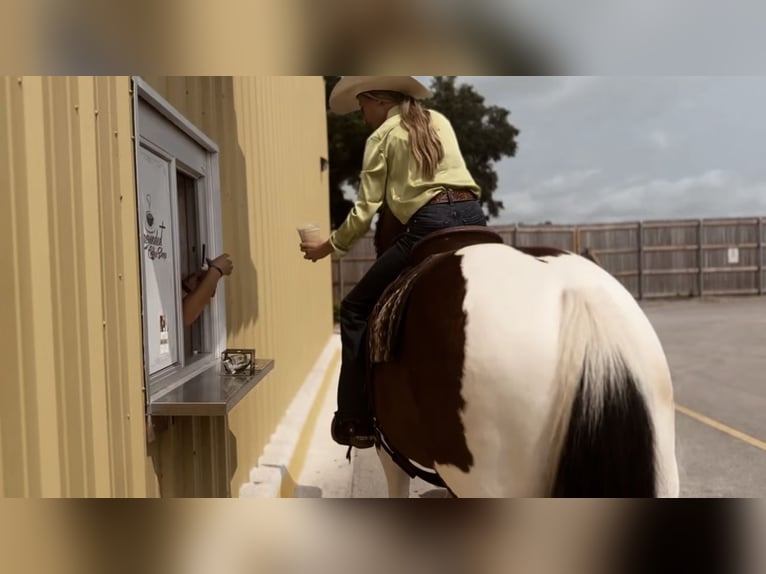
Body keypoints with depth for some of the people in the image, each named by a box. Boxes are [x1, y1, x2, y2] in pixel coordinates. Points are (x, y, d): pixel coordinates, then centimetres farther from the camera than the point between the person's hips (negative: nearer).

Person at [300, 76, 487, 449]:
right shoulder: (439, 120, 25)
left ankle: (354, 422, 7)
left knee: (356, 310, 5)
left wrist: (327, 247, 15)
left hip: (432, 226, -7)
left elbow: (364, 211, 3)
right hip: (475, 217, 7)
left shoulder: (382, 136, 7)